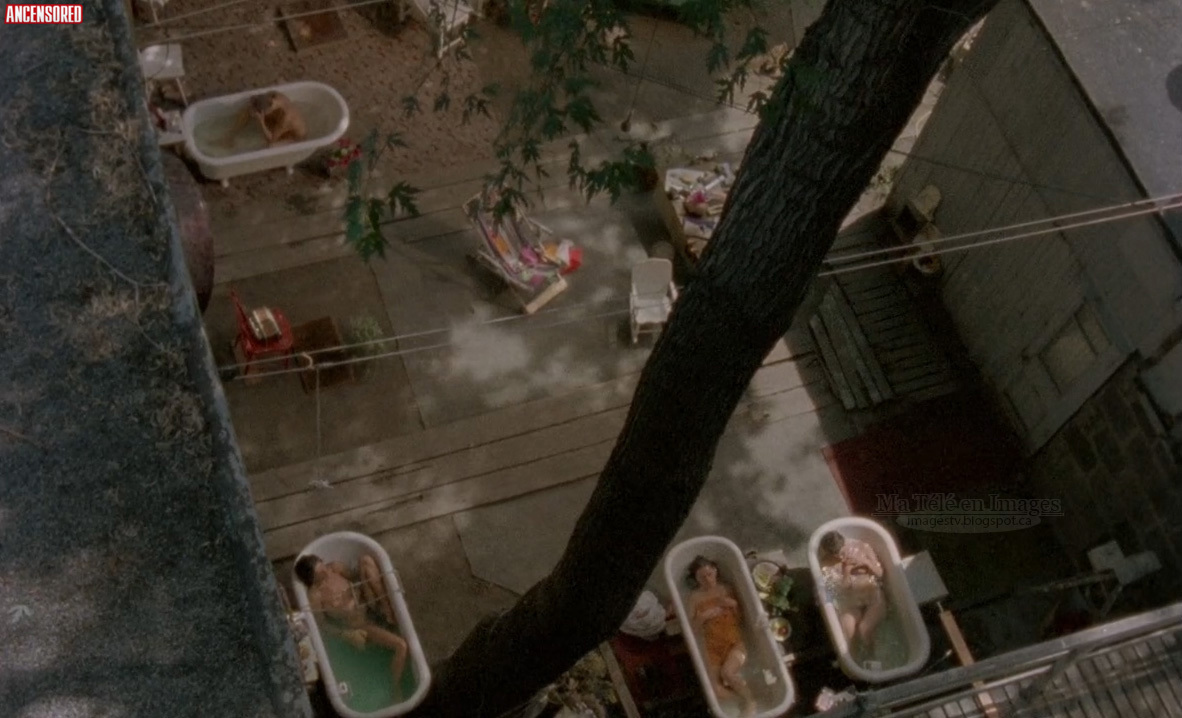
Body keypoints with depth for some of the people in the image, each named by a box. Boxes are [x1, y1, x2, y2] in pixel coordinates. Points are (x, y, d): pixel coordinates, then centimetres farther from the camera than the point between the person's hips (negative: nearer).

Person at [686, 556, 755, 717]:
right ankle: (740, 684, 12)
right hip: (713, 647, 1)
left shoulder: (726, 589, 5)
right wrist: (703, 616, -14)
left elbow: (741, 619, 7)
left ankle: (749, 701, -6)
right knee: (718, 692, -17)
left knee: (727, 672, -31)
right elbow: (693, 627, 3)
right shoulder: (695, 596, 5)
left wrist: (734, 605, -10)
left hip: (735, 642, -1)